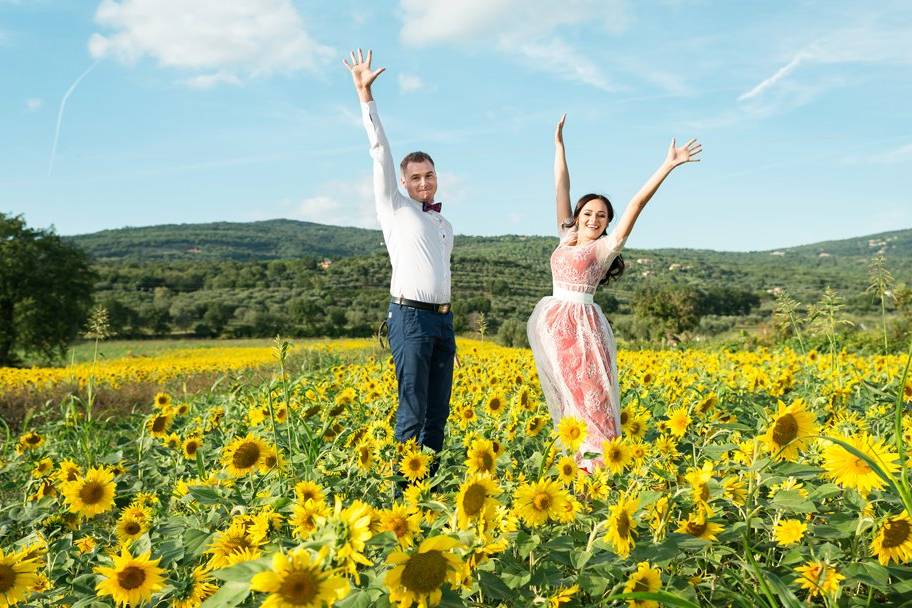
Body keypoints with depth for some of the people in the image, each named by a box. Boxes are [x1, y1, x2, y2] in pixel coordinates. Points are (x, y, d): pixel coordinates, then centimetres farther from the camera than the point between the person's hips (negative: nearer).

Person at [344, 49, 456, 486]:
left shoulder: (445, 226, 22)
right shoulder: (395, 208, 5)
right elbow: (380, 152, -1)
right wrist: (365, 96, -6)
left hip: (442, 319, 6)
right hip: (410, 317, -6)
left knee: (438, 412, 6)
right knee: (413, 410, -8)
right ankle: (403, 488, -2)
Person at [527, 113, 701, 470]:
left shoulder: (606, 246, 3)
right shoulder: (567, 237, 15)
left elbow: (636, 204, -3)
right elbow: (561, 189, 18)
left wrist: (668, 165, -8)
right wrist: (559, 144, 21)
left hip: (582, 324, -4)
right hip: (552, 322, 5)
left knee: (591, 393, -8)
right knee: (571, 394, 6)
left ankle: (597, 460, -7)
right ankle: (577, 455, 10)